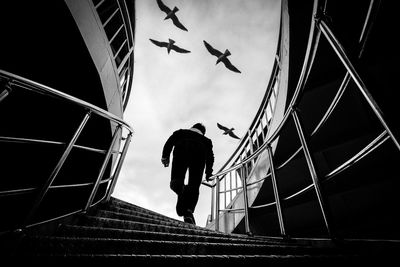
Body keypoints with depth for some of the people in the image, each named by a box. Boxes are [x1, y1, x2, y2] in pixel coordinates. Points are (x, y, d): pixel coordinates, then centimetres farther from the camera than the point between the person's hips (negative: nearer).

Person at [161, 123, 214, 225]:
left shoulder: (181, 132, 38)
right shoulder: (206, 140, 39)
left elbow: (170, 141, 18)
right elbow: (210, 156, 21)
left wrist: (165, 156, 8)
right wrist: (208, 172, 14)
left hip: (181, 150, -1)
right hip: (199, 153, 1)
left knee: (176, 180, -2)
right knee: (194, 186, 1)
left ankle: (179, 186, -37)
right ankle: (189, 210, -22)